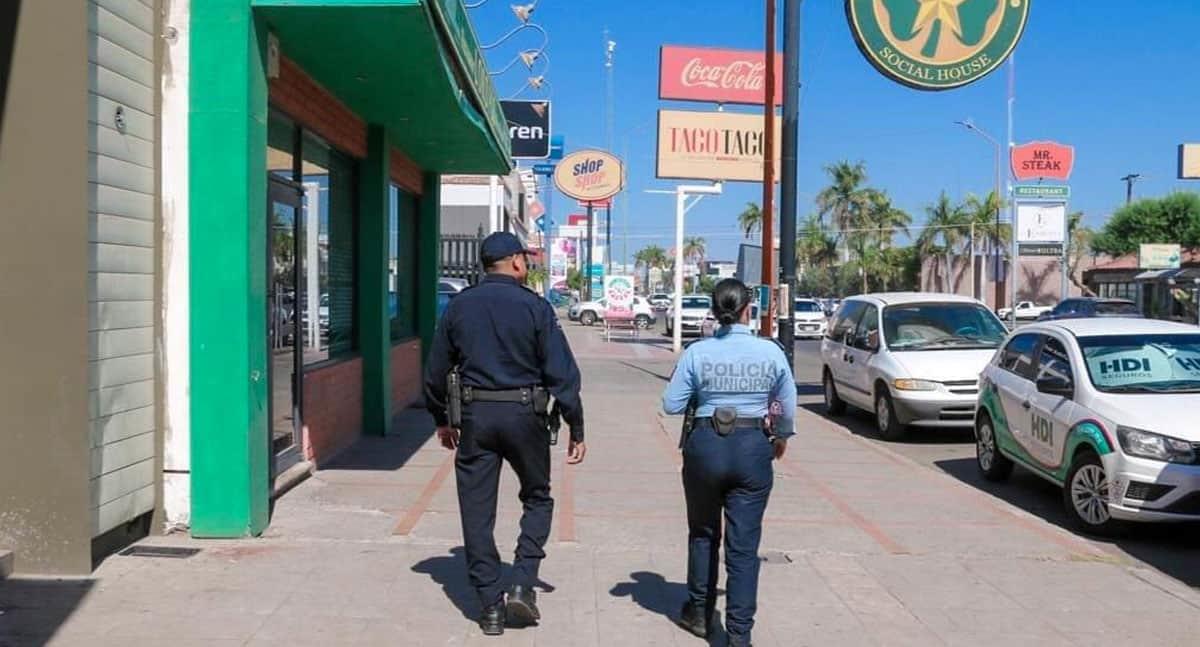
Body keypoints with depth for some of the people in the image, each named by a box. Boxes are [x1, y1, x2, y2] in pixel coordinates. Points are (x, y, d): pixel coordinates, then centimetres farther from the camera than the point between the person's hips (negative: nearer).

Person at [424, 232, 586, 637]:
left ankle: (490, 607, 12)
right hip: (524, 415, -2)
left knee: (477, 514, 8)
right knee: (537, 498, 18)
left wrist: (442, 420, 23)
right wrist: (576, 429, -2)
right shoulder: (534, 307, -4)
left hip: (474, 416, 2)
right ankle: (523, 586, 6)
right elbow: (561, 372, -8)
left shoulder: (459, 306, 6)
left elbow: (436, 371, 11)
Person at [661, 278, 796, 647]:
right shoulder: (771, 352, -4)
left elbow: (671, 405, -5)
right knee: (744, 545, 5)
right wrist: (782, 437, 26)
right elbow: (788, 406, 7)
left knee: (703, 534, 20)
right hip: (753, 450, 0)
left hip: (706, 447, 0)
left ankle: (700, 614, 32)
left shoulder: (697, 353, -8)